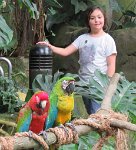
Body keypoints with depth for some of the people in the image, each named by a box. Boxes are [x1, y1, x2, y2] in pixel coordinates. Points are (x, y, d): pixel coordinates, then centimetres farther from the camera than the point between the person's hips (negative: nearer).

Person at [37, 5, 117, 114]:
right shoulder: (83, 38, 9)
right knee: (90, 114, 13)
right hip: (84, 82, 5)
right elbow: (65, 52, 6)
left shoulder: (108, 40, -3)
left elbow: (111, 65, -5)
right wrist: (49, 46, -7)